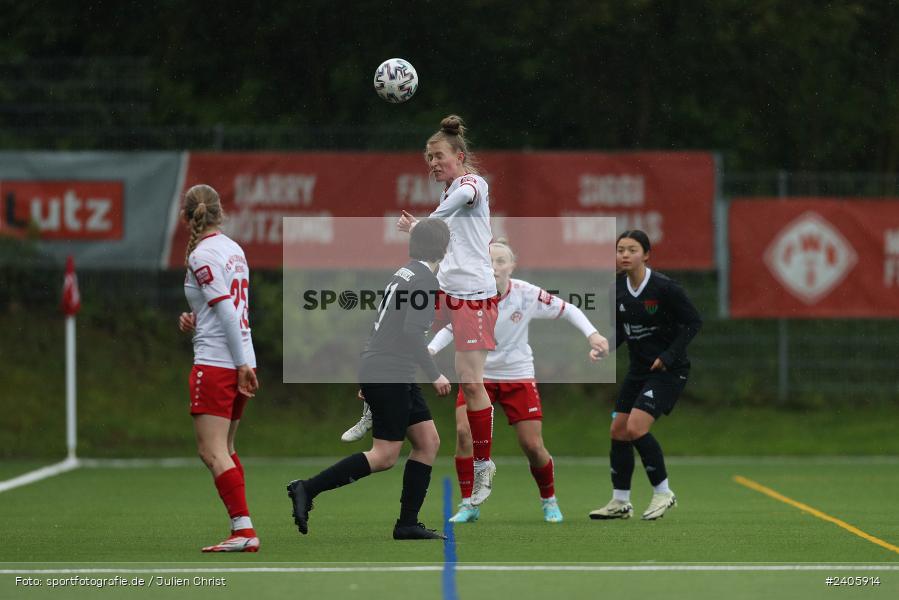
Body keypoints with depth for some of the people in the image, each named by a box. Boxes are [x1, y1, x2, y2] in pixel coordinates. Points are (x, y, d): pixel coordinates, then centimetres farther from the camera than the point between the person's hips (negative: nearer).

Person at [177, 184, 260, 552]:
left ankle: (244, 531, -20)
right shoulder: (233, 249, 14)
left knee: (212, 451, -10)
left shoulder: (201, 256, -11)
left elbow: (227, 311, -16)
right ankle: (241, 526, 14)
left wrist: (242, 363, -16)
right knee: (224, 450, 16)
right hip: (241, 361, 9)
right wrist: (195, 320, 10)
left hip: (215, 363, -9)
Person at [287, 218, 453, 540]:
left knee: (429, 442, 8)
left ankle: (407, 523, 7)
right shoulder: (425, 278, -13)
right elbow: (412, 331, -23)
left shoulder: (405, 273, 16)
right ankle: (307, 489, -9)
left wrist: (371, 379, 25)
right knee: (384, 456, -9)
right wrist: (434, 374, -18)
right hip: (389, 373, -10)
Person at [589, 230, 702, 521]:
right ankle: (620, 502, 19)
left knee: (635, 429, -19)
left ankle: (663, 492, -2)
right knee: (618, 431, 6)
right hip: (638, 368, 7)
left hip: (668, 370, -7)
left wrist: (669, 356, -18)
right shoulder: (618, 289, 1)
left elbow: (693, 322, -12)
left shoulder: (664, 287, -18)